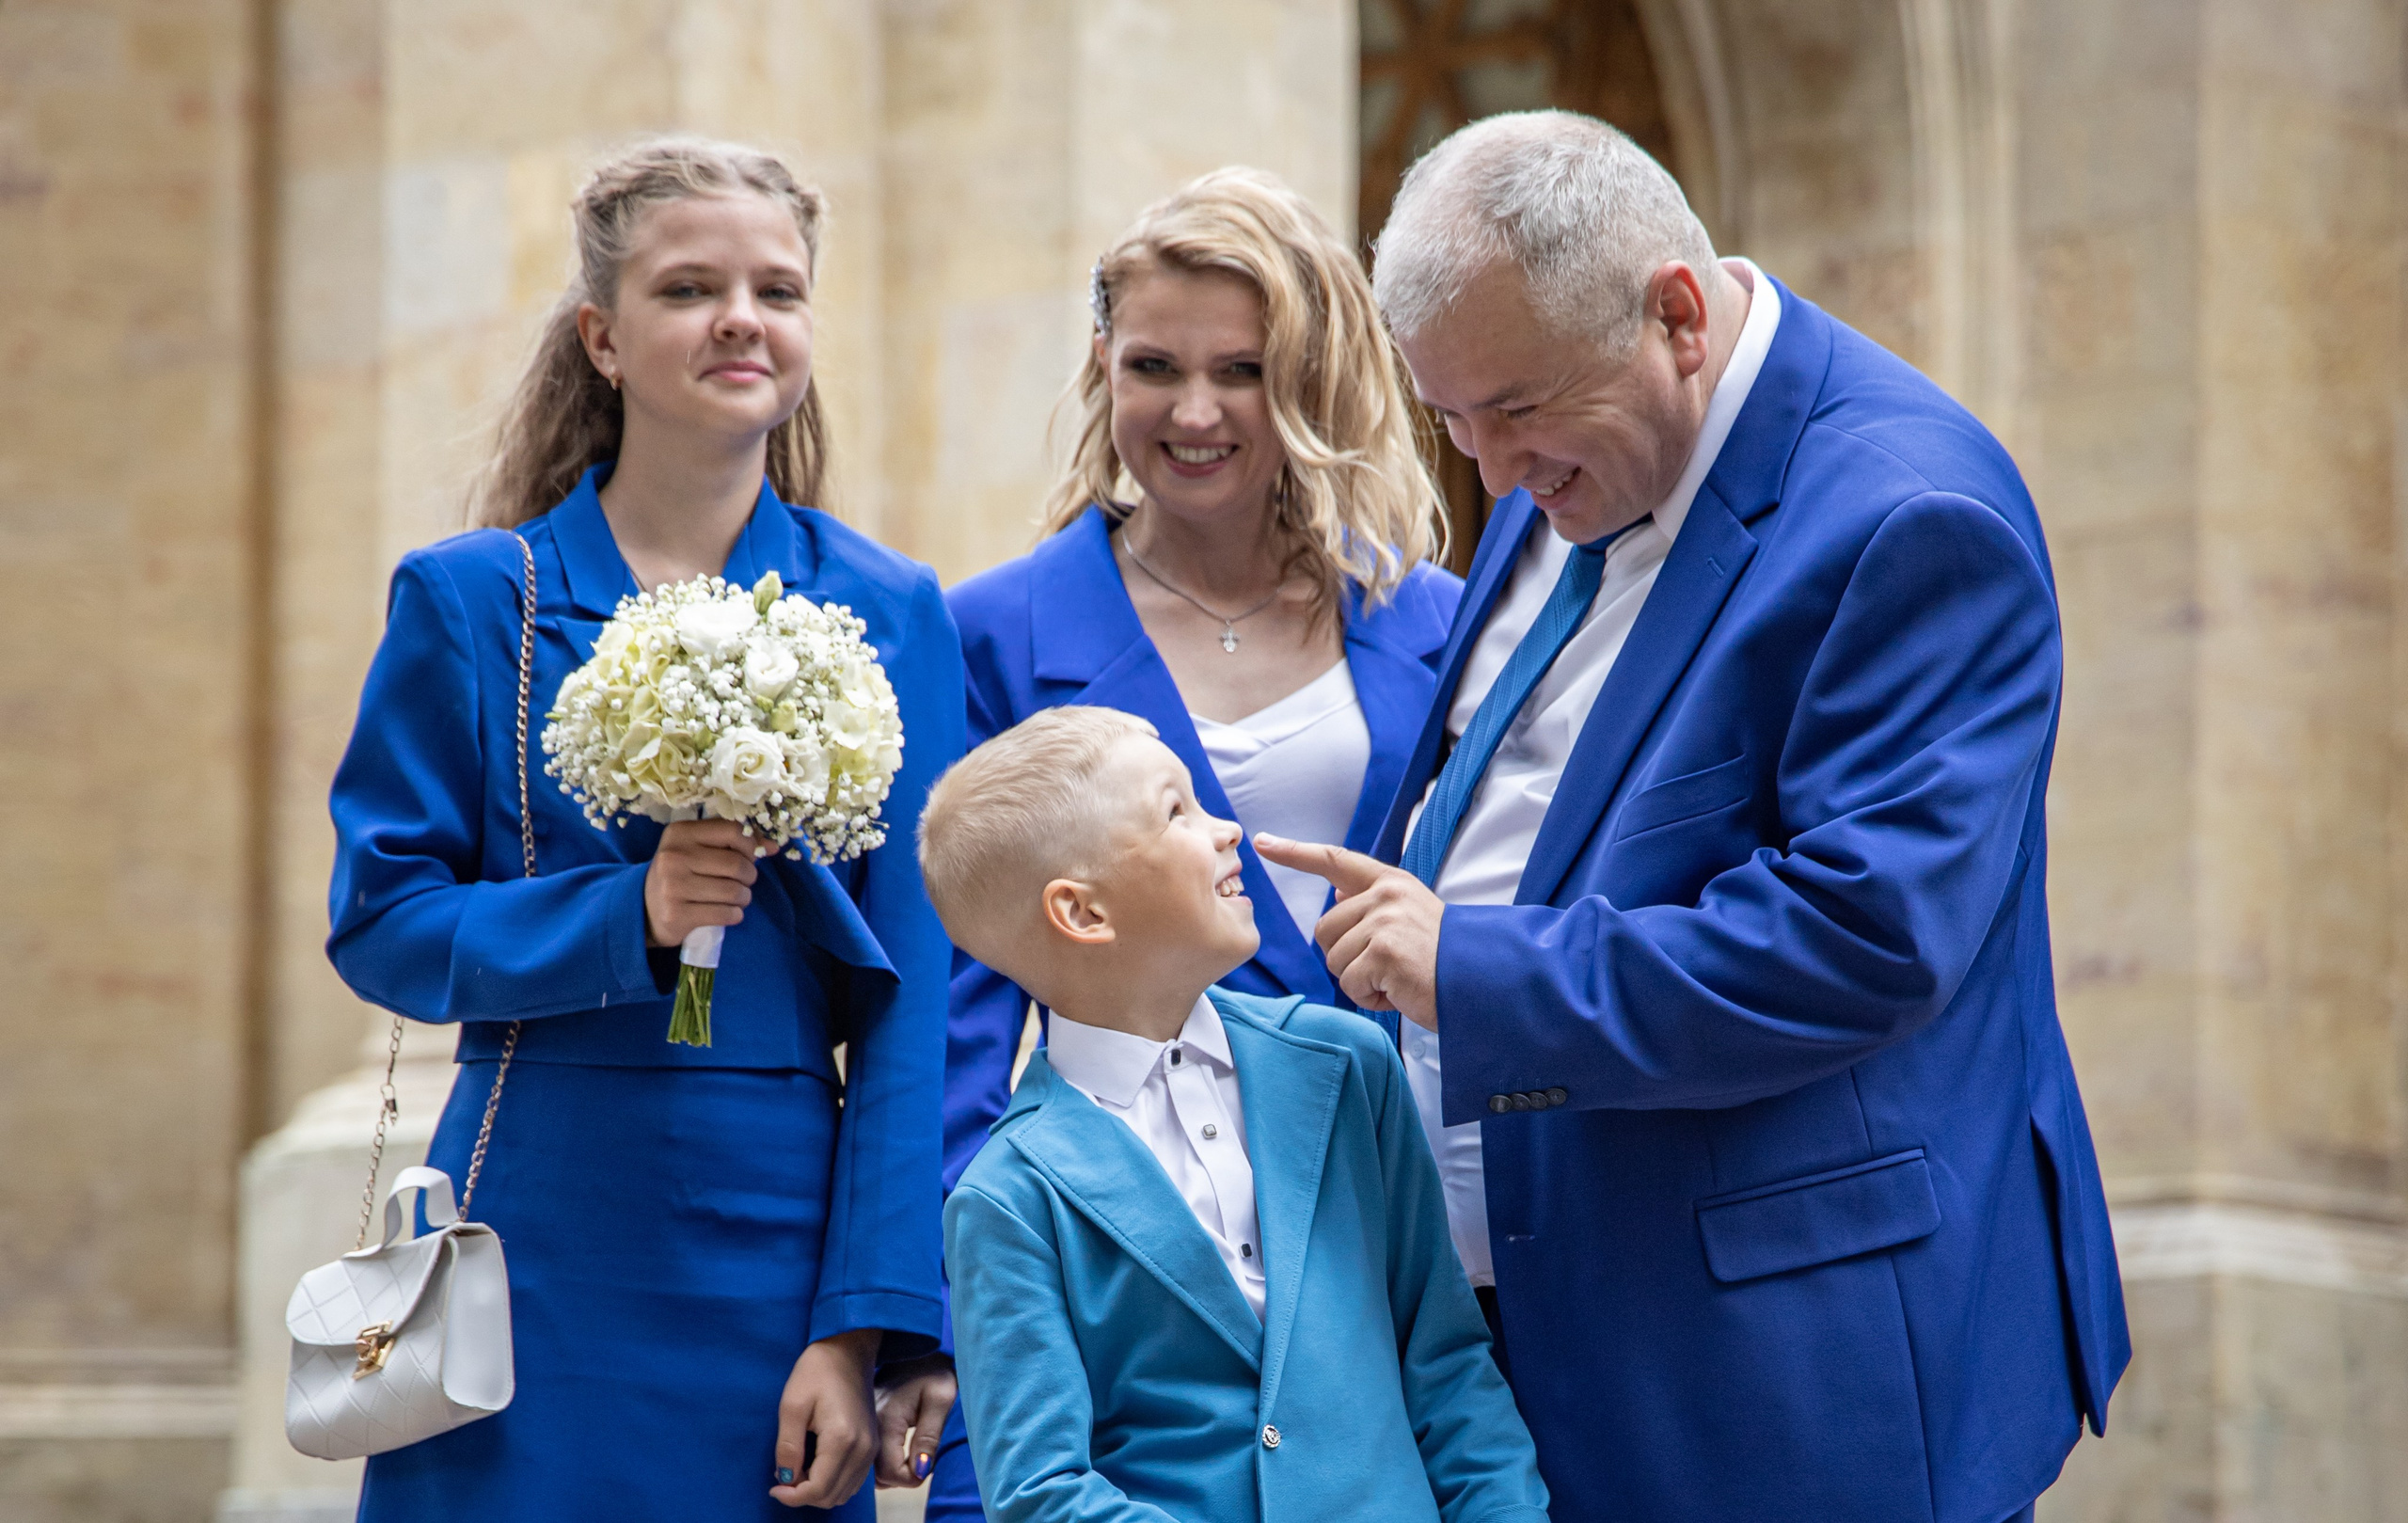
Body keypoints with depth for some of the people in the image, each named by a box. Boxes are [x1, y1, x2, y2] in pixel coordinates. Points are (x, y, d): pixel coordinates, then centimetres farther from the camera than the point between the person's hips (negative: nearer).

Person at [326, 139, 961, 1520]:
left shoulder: (892, 616, 5)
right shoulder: (469, 602, 4)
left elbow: (913, 1002, 1)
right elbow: (380, 923, 0)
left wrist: (867, 1324, -7)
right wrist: (623, 918, -17)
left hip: (778, 1249, 1)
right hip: (539, 1255, -1)